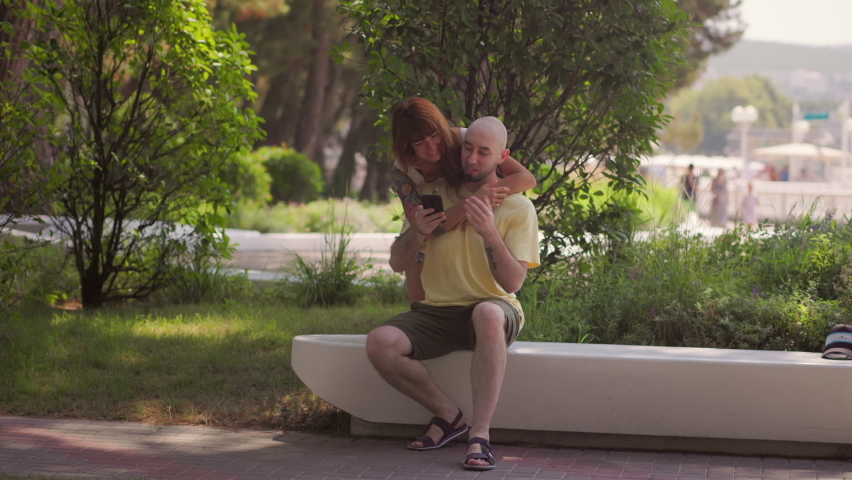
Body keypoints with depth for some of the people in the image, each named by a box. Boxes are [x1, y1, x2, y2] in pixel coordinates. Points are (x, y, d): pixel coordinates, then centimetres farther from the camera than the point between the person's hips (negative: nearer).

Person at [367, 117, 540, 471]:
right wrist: (417, 231, -16)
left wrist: (489, 233, -29)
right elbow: (397, 264, 6)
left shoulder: (518, 208, -3)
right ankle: (447, 414, -5)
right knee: (379, 343, -27)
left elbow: (513, 282, -14)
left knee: (488, 313, -42)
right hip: (436, 312, 3)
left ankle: (480, 435, -39)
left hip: (494, 312, -3)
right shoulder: (436, 195, 6)